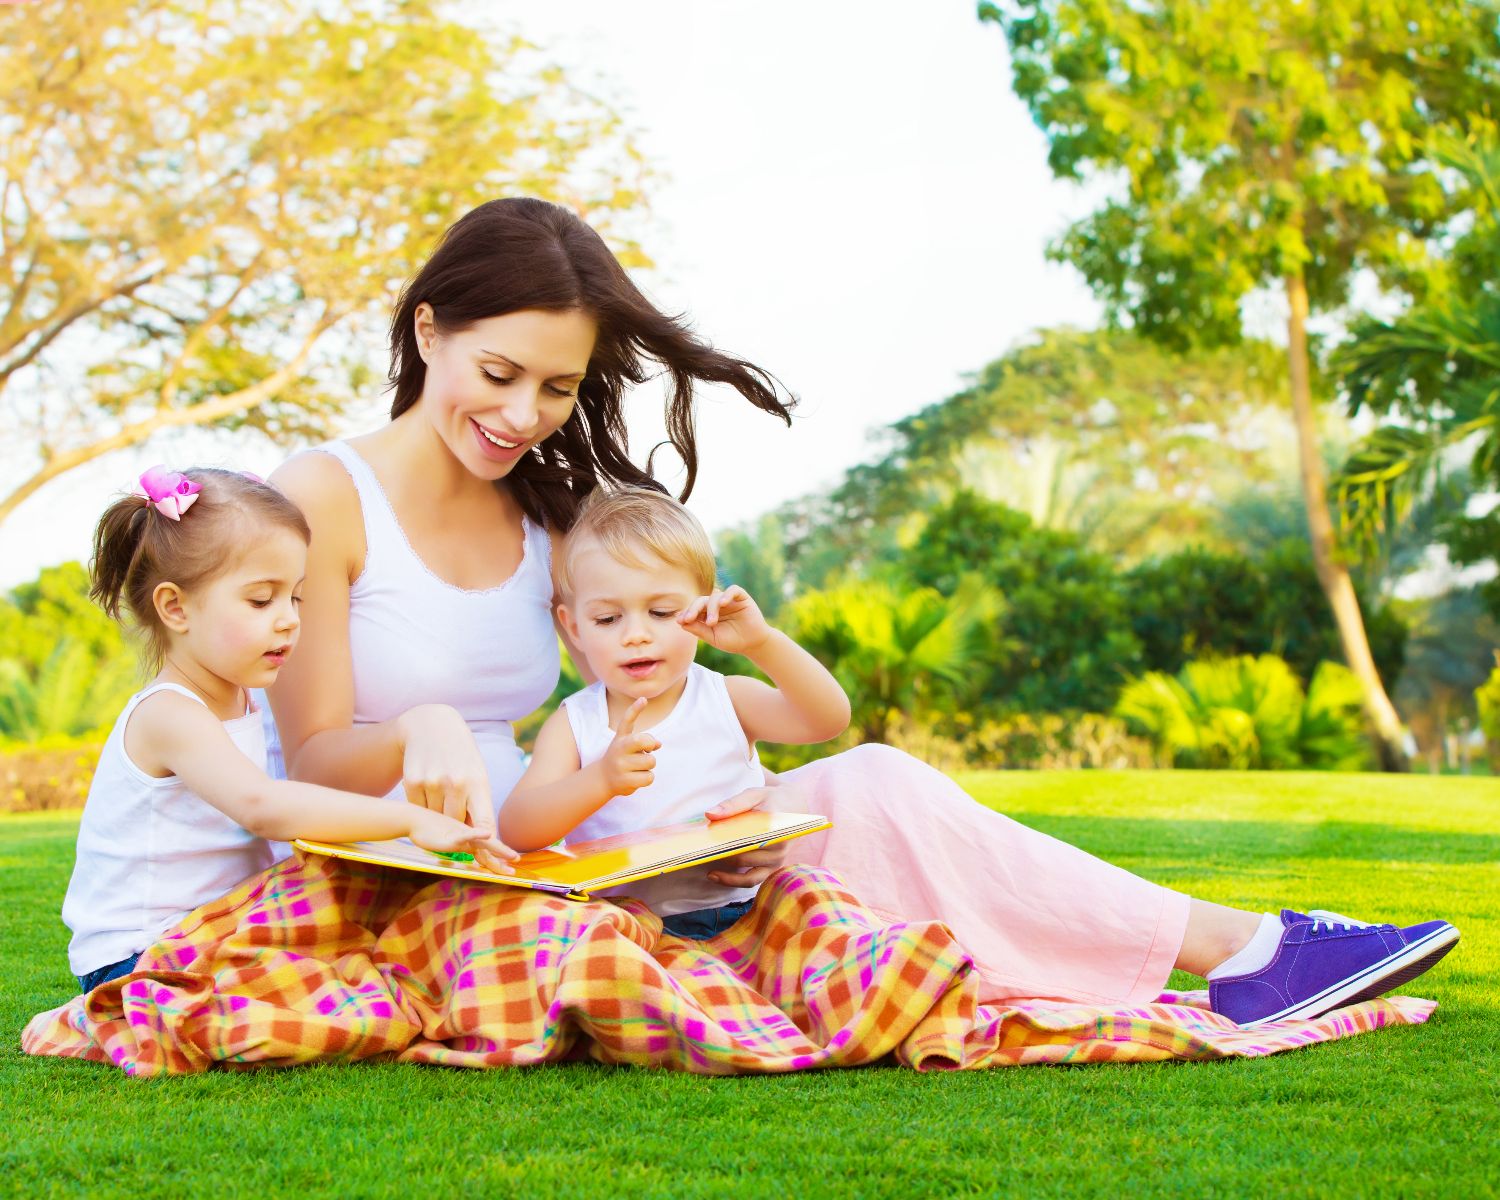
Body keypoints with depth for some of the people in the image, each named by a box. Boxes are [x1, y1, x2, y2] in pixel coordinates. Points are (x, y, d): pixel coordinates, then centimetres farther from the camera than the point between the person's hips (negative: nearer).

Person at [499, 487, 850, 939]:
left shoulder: (727, 700, 7)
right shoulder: (573, 725, 5)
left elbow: (830, 719, -8)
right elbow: (515, 830, -9)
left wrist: (761, 642, -22)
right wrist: (601, 780, -27)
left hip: (736, 911, 1)